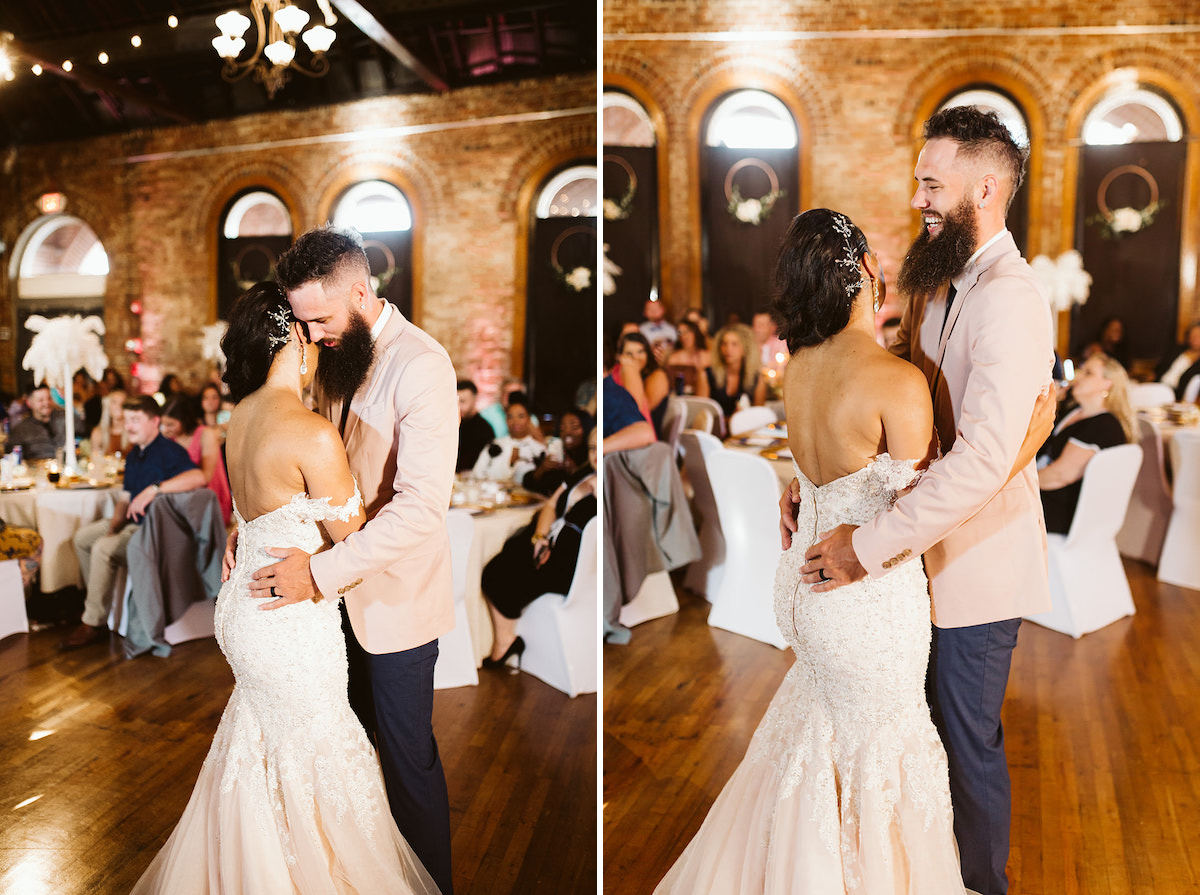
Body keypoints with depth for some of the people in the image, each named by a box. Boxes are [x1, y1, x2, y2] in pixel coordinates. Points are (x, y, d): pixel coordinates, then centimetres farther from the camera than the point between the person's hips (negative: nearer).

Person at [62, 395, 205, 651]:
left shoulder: (168, 451, -17)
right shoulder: (134, 456, 12)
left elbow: (198, 477, -38)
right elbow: (126, 497, 18)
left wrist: (154, 489, -40)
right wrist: (114, 524, -1)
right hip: (134, 524, 10)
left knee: (104, 549, -26)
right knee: (83, 537, 15)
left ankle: (94, 624, -14)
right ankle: (101, 601, 22)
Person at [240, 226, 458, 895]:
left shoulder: (421, 366, -22)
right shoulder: (339, 352, 4)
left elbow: (423, 505, -29)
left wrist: (321, 571, -31)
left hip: (396, 595, -7)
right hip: (343, 587, 7)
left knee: (407, 751, 8)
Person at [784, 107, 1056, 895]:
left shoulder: (1009, 298, -23)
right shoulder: (940, 284, 8)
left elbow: (983, 459, -32)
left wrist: (868, 546, -29)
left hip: (976, 561, -8)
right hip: (931, 547, 8)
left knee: (969, 743, 11)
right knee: (933, 723, 23)